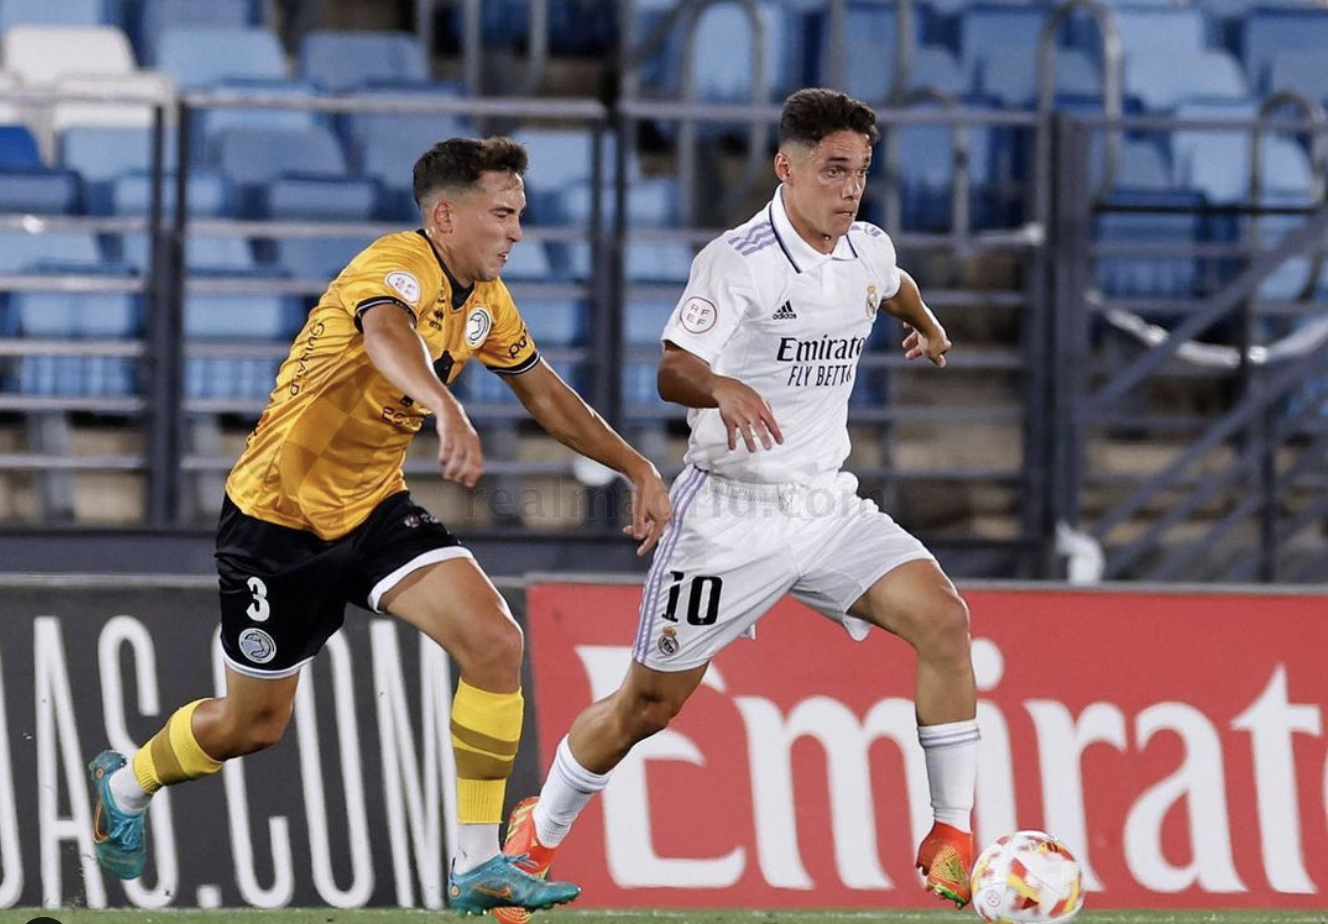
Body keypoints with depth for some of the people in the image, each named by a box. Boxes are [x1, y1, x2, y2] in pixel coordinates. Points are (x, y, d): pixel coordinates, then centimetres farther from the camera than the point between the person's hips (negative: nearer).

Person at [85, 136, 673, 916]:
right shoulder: (399, 267, -25)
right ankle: (126, 784, 41)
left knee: (495, 641, -16)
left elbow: (548, 396, 16)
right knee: (254, 724, 8)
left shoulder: (486, 301, 1)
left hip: (375, 509, 7)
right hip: (280, 515, -7)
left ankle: (477, 866, -11)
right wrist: (447, 408, -69)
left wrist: (639, 470, 10)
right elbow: (386, 334, -49)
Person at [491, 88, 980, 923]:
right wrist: (723, 388, -45)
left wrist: (926, 324, 44)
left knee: (943, 618, -18)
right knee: (651, 702, 2)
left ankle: (952, 842, -12)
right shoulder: (738, 261, -17)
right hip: (731, 510, -5)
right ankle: (539, 834, 28)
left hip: (828, 505, 5)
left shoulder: (868, 251, 5)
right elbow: (672, 372, -26)